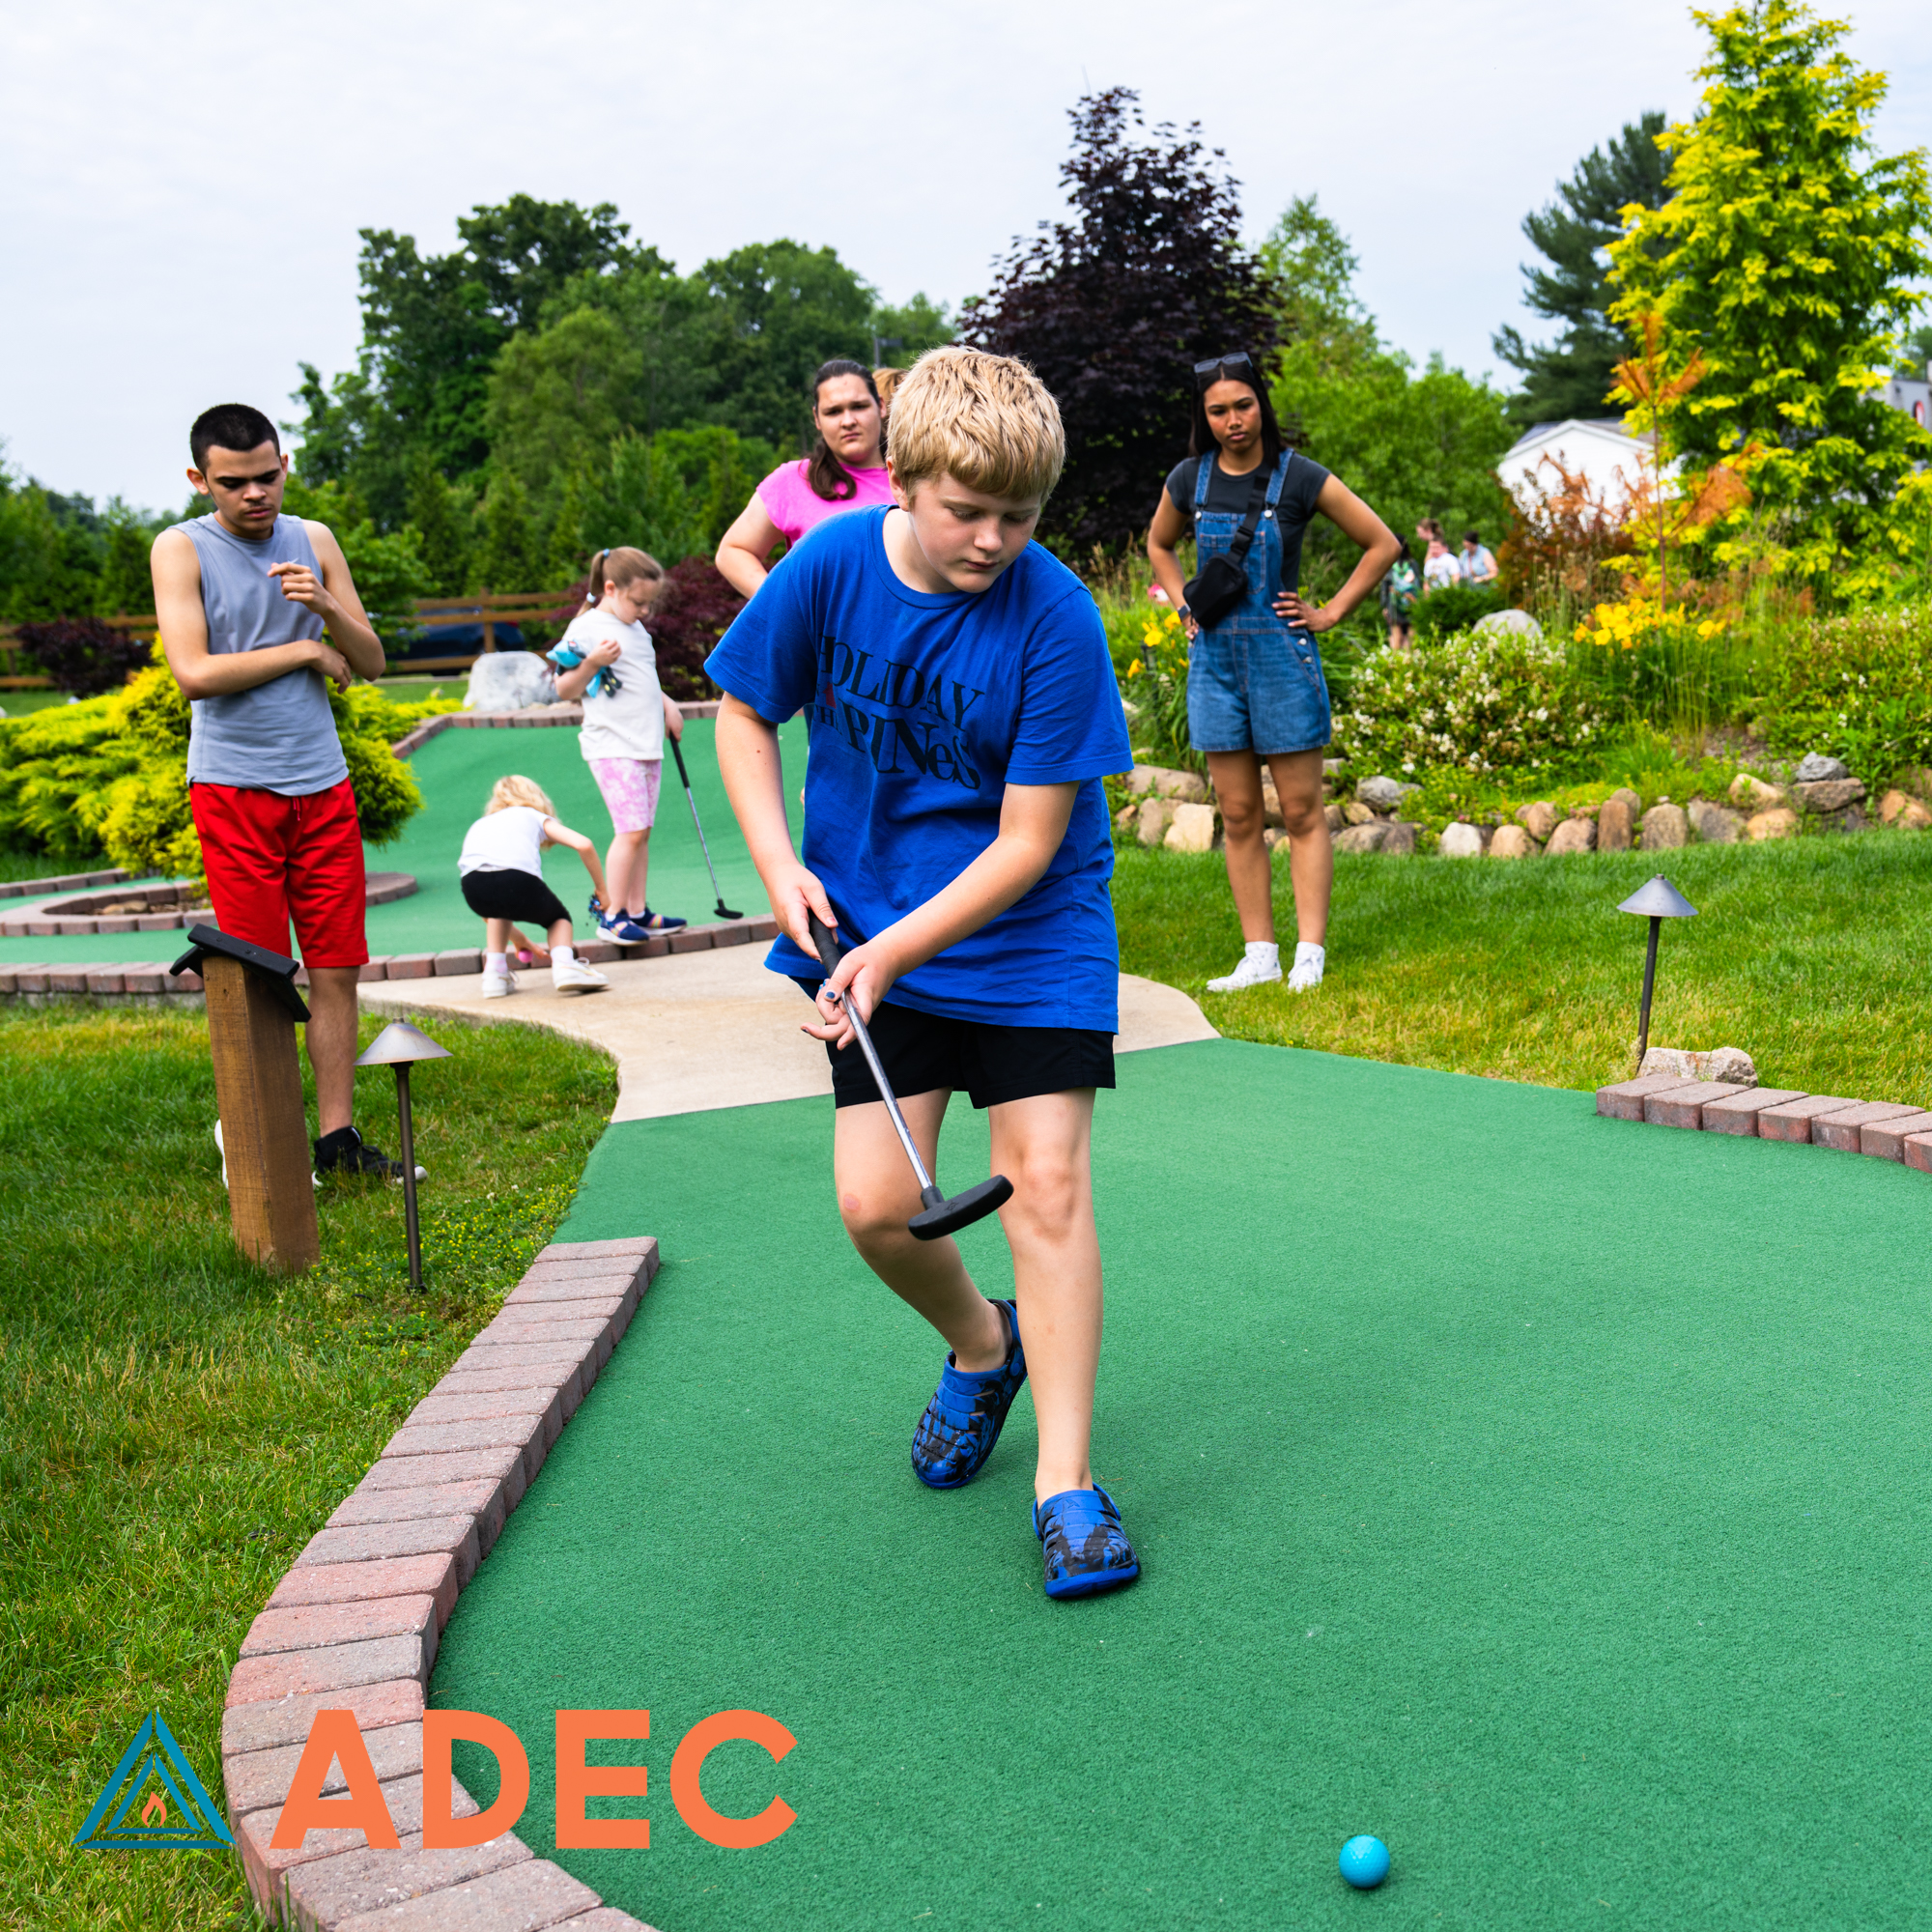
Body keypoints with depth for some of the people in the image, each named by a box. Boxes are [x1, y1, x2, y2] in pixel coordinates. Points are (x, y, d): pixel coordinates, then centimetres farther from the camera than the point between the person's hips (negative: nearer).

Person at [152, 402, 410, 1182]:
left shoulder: (314, 540, 10)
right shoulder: (181, 549, -2)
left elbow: (372, 663, 11)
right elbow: (194, 673, -14)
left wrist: (328, 607, -9)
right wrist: (307, 652, -7)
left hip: (322, 782, 4)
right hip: (232, 787, -4)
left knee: (337, 968, 3)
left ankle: (336, 1132, 11)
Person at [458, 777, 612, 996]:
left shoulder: (480, 825, 41)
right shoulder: (535, 816, 33)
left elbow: (489, 899, 43)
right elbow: (583, 845, 14)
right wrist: (601, 889, 28)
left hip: (472, 884, 3)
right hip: (519, 879, -3)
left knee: (498, 909, 40)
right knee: (557, 917, 28)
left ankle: (494, 971, 25)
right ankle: (564, 964, -2)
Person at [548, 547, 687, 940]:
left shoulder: (637, 630, 18)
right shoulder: (586, 629, -7)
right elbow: (565, 691, -9)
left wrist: (667, 704, 20)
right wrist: (592, 664, -23)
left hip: (647, 745, 8)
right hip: (612, 747, -8)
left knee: (641, 832, 8)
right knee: (631, 830, -13)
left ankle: (638, 911, 13)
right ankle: (612, 915, -7)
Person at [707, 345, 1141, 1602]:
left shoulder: (1055, 618, -20)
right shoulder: (830, 567, -11)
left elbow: (1026, 844, -17)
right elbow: (745, 714, 5)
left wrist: (895, 950, -25)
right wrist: (781, 866, -8)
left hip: (1031, 932, -2)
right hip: (875, 933, 3)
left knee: (1045, 1178, -12)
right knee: (875, 1206, -3)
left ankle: (1068, 1484, -1)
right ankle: (981, 1346, 30)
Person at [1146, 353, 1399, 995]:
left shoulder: (1298, 478, -6)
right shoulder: (1190, 479, 4)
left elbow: (1383, 544, 2)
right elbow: (1159, 544, 25)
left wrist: (1330, 613, -2)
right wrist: (1185, 606, 11)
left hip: (1282, 654, -4)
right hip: (1215, 657, 4)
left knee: (1301, 812, -1)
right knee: (1238, 816, 5)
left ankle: (1310, 954, 1)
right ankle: (1258, 956, 11)